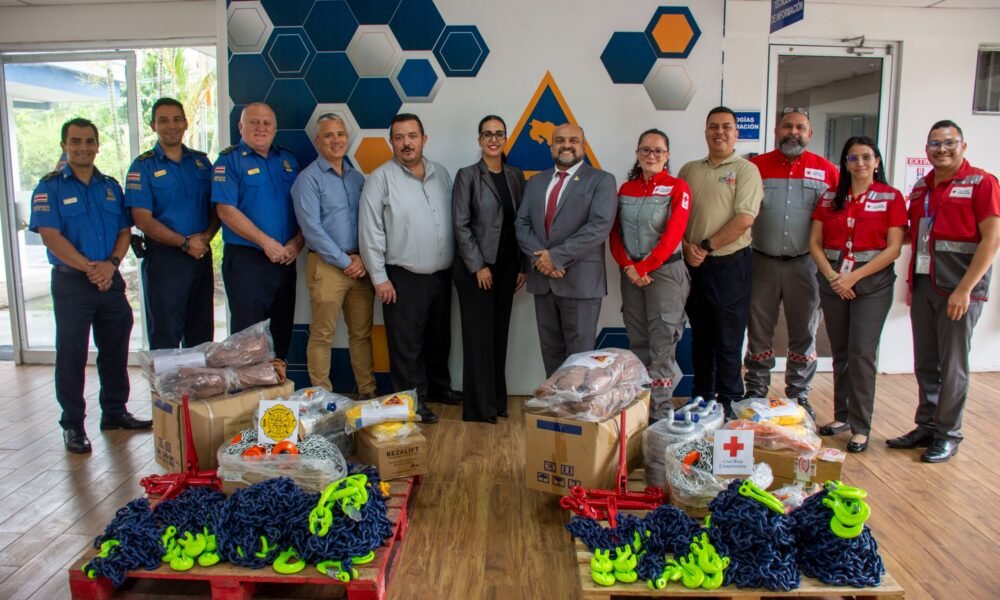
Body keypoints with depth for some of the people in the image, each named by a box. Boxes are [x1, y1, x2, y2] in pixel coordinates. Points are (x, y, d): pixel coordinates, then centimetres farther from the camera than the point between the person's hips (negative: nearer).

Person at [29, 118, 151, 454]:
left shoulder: (110, 187, 12)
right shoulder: (50, 187, -2)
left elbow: (124, 231, 7)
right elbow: (50, 236, -12)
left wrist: (111, 264, -10)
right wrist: (89, 267, -19)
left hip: (111, 280, 4)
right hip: (71, 282, -4)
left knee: (116, 349, 11)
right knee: (71, 354, 2)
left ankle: (115, 411, 26)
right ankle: (73, 425, 12)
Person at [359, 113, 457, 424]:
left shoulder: (441, 174, 8)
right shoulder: (381, 178, -8)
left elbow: (454, 221, 13)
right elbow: (370, 231, -9)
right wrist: (379, 277, -11)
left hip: (441, 275, 5)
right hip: (404, 278, -5)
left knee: (439, 338, 18)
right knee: (407, 343, 3)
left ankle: (438, 387, 36)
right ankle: (414, 400, 17)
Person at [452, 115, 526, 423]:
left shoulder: (516, 175, 9)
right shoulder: (467, 175, -5)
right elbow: (460, 225, -9)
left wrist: (522, 266, 4)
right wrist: (478, 266, -13)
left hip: (507, 267, 5)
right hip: (475, 267, -5)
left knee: (499, 334, 10)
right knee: (479, 335, 0)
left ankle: (497, 400, 21)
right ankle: (480, 406, 9)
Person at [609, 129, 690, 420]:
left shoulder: (677, 188, -2)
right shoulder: (625, 189, 11)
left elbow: (673, 235, -11)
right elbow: (615, 234, 7)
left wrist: (644, 267, -15)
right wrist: (628, 267, -8)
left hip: (665, 271, -4)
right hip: (630, 273, 4)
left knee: (662, 344, -4)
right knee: (637, 342, 8)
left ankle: (660, 412, 4)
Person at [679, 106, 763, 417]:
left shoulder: (746, 170, -3)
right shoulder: (689, 170, 11)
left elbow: (744, 219, -13)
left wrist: (706, 247, -14)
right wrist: (687, 246, -9)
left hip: (730, 264, -4)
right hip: (694, 265, 5)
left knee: (728, 340, 3)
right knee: (700, 337, 14)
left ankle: (728, 403, 15)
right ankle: (701, 398, 26)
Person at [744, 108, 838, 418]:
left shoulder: (826, 170, 4)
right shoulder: (756, 166, 3)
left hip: (804, 263, 1)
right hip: (762, 261, 0)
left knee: (804, 333, 9)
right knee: (759, 331, 8)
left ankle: (799, 396, 22)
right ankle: (755, 394, 19)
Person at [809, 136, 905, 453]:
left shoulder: (891, 197, 1)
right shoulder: (830, 197, 10)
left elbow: (893, 249, -6)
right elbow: (815, 243, 5)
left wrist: (854, 276, -13)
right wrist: (832, 276, -9)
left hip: (873, 282, -3)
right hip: (833, 281, 3)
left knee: (861, 353, -8)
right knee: (840, 352, 9)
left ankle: (861, 427, 0)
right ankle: (842, 416, 21)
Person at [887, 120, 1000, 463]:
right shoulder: (921, 188, 14)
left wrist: (964, 289, -15)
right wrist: (911, 282, 10)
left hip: (959, 288, -6)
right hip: (923, 286, 6)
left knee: (952, 365, 2)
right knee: (925, 363, 11)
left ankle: (948, 435, 14)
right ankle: (926, 426, 23)